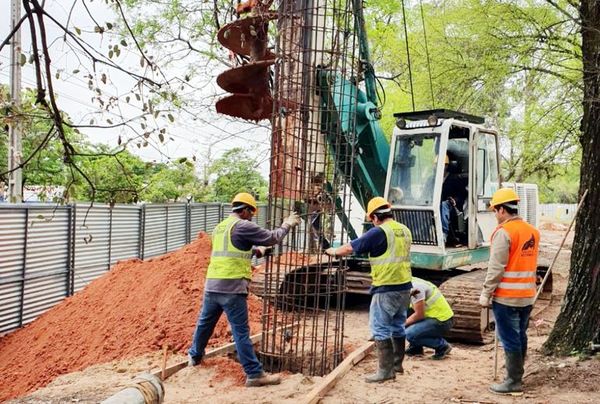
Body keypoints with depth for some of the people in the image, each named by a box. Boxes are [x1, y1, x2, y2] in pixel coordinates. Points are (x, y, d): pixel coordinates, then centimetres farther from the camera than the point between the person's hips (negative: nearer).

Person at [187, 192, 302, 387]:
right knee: (241, 331, -6)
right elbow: (271, 238, -4)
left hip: (212, 284, 8)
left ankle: (194, 355, 41)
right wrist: (287, 225, 11)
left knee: (205, 322, 24)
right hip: (231, 286, -8)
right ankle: (254, 374, -2)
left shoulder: (219, 227, 18)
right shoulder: (242, 225, -8)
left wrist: (255, 251, 26)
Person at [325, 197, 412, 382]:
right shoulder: (404, 230, 8)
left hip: (386, 288, -8)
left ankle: (385, 370, -2)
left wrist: (334, 251, 11)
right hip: (404, 286, 8)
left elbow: (351, 247, -7)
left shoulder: (378, 232, -14)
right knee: (397, 325, 18)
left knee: (380, 328, -2)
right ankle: (397, 364, 29)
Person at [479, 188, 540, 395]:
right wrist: (526, 286, 17)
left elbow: (496, 267, -17)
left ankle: (514, 382, 6)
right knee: (520, 336, 17)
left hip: (506, 296, -8)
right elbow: (531, 264, 12)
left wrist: (486, 293, -11)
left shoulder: (504, 232, -15)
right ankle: (517, 375, 28)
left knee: (510, 339, 0)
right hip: (527, 295, 8)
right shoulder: (533, 231, 8)